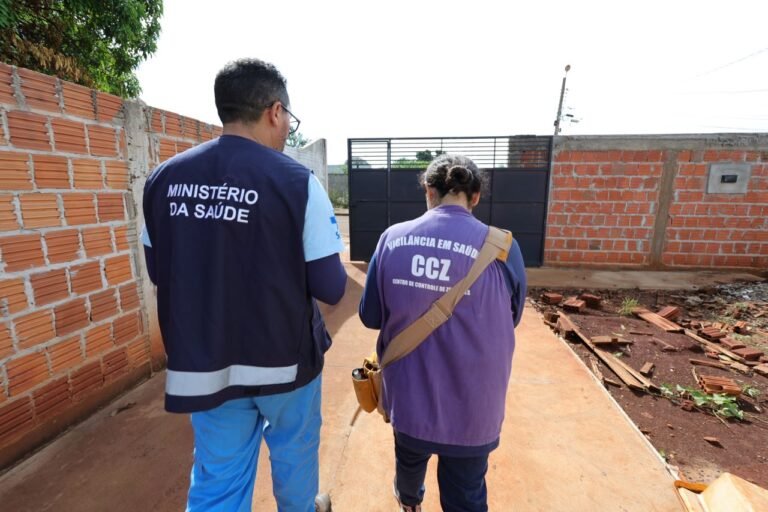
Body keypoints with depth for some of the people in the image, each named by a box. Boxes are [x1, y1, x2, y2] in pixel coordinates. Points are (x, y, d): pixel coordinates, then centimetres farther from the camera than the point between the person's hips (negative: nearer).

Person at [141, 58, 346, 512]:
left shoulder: (163, 179, -4)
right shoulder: (297, 181, -18)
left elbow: (159, 272, 7)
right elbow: (331, 289, -16)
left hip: (203, 364, 3)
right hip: (284, 360, -2)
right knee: (294, 452, 25)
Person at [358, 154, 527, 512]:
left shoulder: (393, 239, -12)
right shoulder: (502, 248, -15)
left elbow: (370, 317, -3)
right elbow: (508, 322, 1)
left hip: (407, 394, 3)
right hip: (470, 406, -2)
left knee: (409, 459, 33)